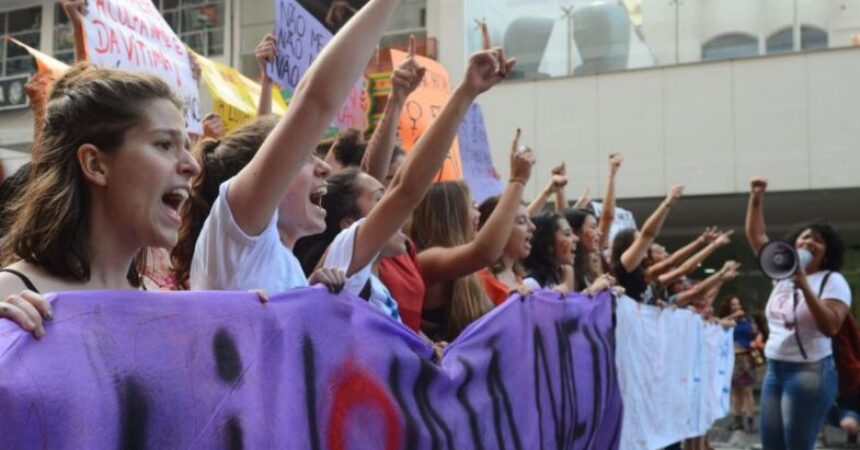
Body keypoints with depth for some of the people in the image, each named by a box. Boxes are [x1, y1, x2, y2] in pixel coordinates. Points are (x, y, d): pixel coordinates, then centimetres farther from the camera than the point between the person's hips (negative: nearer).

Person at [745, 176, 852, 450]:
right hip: (775, 370, 6)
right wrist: (756, 197, 4)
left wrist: (805, 286, -24)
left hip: (810, 372, -6)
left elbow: (830, 327, -19)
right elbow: (755, 235, 15)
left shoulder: (833, 281, -6)